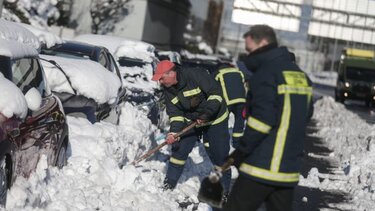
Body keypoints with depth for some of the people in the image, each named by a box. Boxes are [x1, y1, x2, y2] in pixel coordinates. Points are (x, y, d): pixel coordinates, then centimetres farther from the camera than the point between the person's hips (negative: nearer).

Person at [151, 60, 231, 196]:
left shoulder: (196, 75, -28)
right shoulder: (169, 90, -8)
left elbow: (216, 93, -26)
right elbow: (175, 114, -8)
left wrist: (206, 114, -31)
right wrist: (173, 133, -24)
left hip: (214, 119, -5)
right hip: (190, 120, 5)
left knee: (219, 155, -4)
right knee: (179, 149, 0)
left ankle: (224, 190, 12)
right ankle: (169, 184, 15)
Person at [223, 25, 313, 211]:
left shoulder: (266, 72, -13)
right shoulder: (299, 74, 13)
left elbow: (262, 119, -20)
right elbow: (306, 113, 21)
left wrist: (240, 153, -13)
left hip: (262, 167, -8)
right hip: (289, 168, 8)